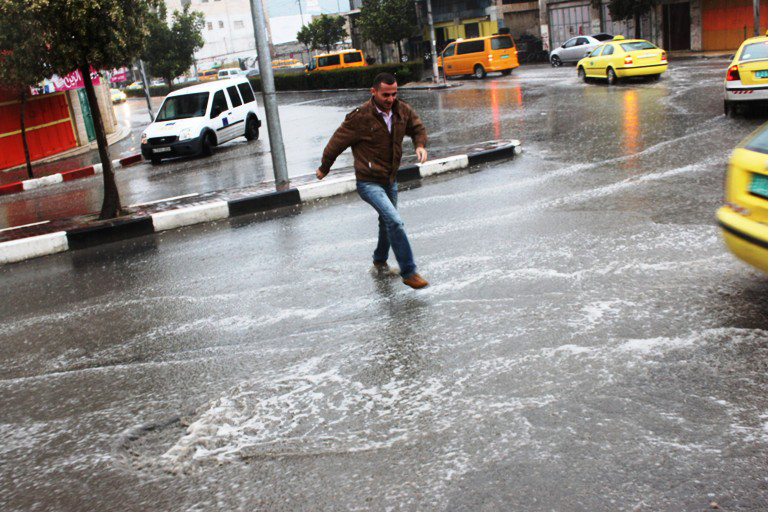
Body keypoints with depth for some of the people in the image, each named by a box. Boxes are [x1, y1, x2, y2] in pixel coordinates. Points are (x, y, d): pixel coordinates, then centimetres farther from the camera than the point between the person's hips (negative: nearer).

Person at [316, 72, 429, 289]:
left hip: (390, 180, 7)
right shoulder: (360, 117, -21)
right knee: (394, 221, -22)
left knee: (387, 222, 24)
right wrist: (324, 168, 5)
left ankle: (380, 260, 50)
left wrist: (420, 145, -7)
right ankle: (408, 272, -15)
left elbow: (417, 128, 16)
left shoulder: (402, 111, -4)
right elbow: (337, 142, -8)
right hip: (369, 182, -7)